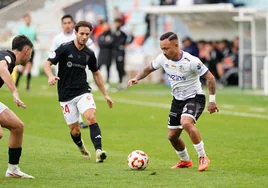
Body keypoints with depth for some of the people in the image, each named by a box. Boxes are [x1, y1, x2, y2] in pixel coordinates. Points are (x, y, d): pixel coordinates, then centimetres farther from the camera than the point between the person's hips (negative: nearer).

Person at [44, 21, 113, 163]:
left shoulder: (89, 54, 5)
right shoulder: (65, 48, -7)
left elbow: (96, 74, 18)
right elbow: (47, 64, -9)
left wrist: (105, 94, 18)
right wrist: (51, 76, -30)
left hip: (83, 92, 2)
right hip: (66, 96, -2)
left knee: (91, 117, -25)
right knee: (75, 130, 2)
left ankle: (99, 151, -33)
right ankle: (81, 147, 35)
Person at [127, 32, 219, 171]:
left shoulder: (191, 61, -25)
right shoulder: (163, 59, -7)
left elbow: (210, 78, -17)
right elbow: (148, 69, 11)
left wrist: (212, 101, -17)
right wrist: (137, 78, -8)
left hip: (195, 97, -7)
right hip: (177, 99, 7)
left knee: (186, 123, -34)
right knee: (172, 136, 8)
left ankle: (203, 158, -21)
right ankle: (185, 161, 36)